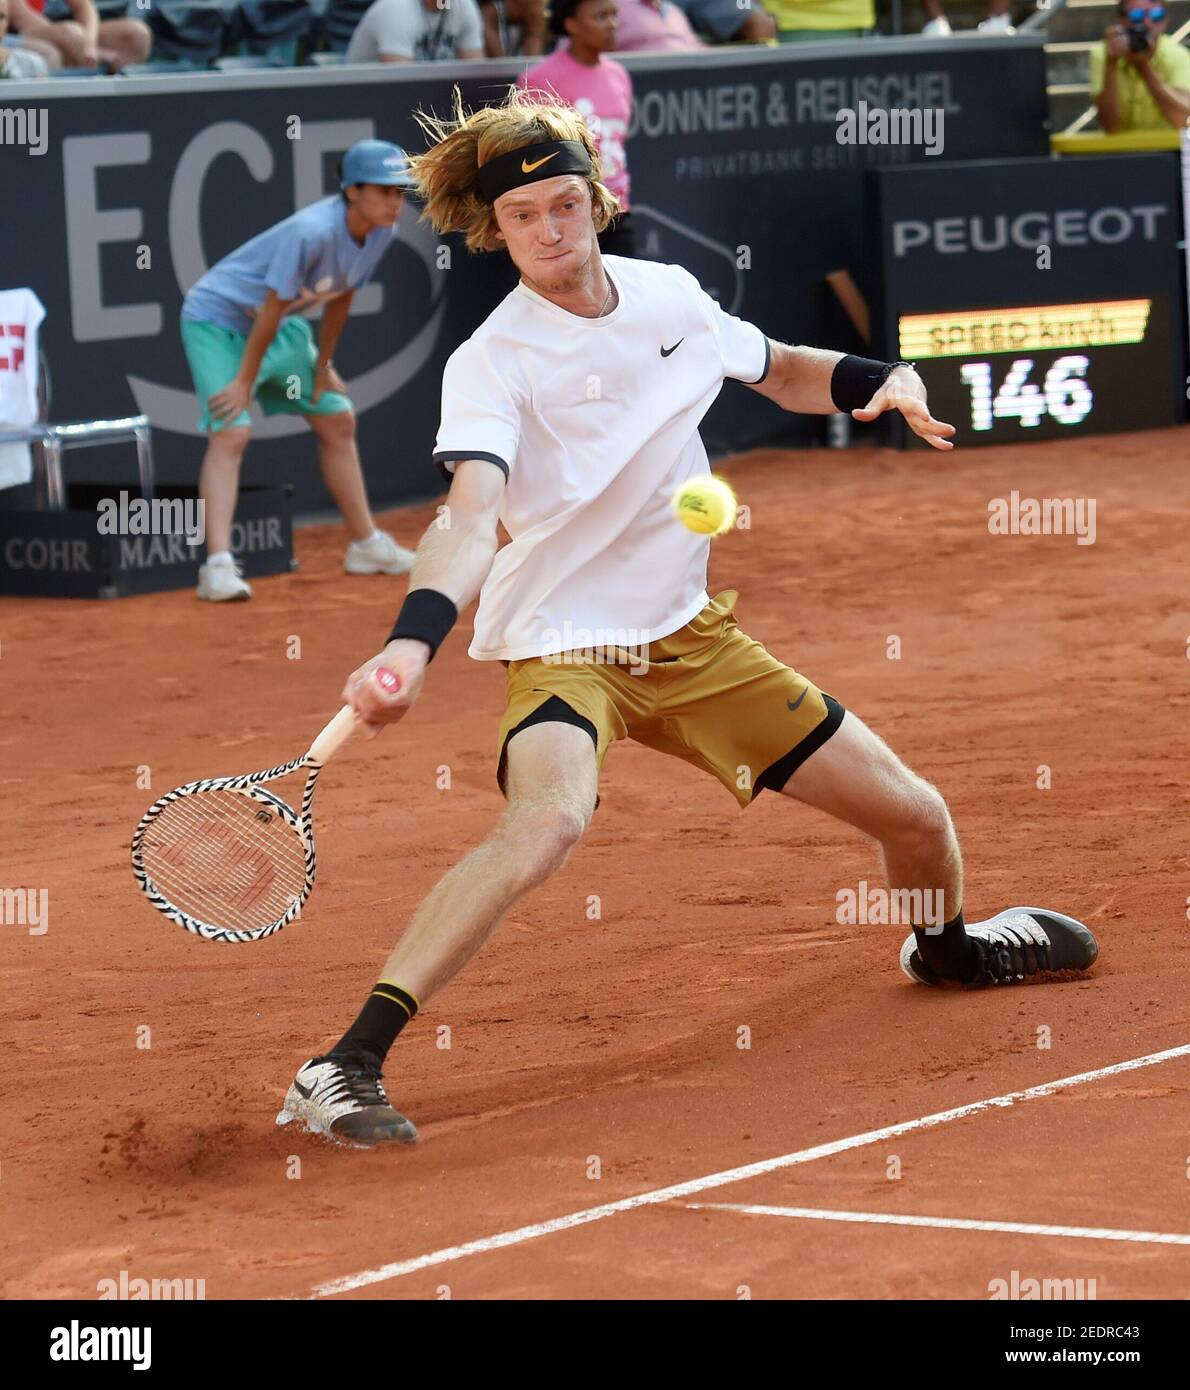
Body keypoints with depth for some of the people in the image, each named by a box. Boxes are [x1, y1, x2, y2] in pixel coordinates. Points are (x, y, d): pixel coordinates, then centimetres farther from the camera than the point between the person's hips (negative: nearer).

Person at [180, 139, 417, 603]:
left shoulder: (381, 233, -10)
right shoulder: (312, 233, -35)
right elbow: (271, 310, -28)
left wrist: (322, 366, 11)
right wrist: (245, 381, -20)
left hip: (283, 328, 9)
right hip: (218, 320, -9)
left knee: (337, 421, 14)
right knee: (231, 432, -23)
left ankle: (366, 545, 29)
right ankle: (218, 565, -29)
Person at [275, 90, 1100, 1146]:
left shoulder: (671, 297, -2)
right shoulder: (493, 364, -19)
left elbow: (782, 371, 18)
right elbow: (473, 516, -34)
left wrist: (879, 380, -2)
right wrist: (413, 642, -52)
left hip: (691, 635, 6)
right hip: (564, 648, -6)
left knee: (918, 820, 9)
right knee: (549, 821, -39)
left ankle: (948, 947, 46)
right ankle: (346, 1068, -38)